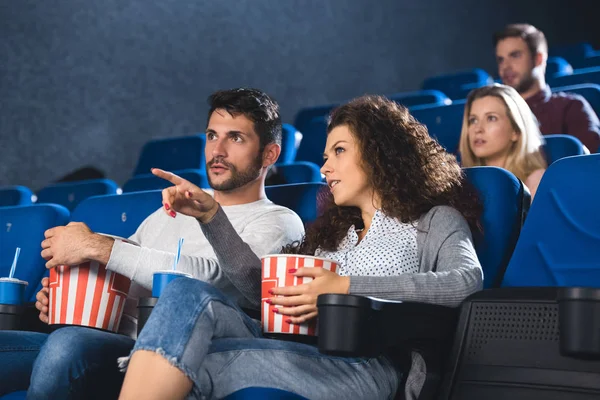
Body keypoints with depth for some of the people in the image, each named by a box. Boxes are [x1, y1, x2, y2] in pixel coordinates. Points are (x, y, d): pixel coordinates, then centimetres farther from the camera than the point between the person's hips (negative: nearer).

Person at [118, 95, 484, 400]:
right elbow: (260, 283, 25)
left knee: (189, 361, -27)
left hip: (363, 364, -6)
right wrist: (211, 215, 14)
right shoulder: (335, 230, 34)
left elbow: (467, 281, -9)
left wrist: (348, 288, -16)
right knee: (190, 294, -23)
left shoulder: (435, 221, 14)